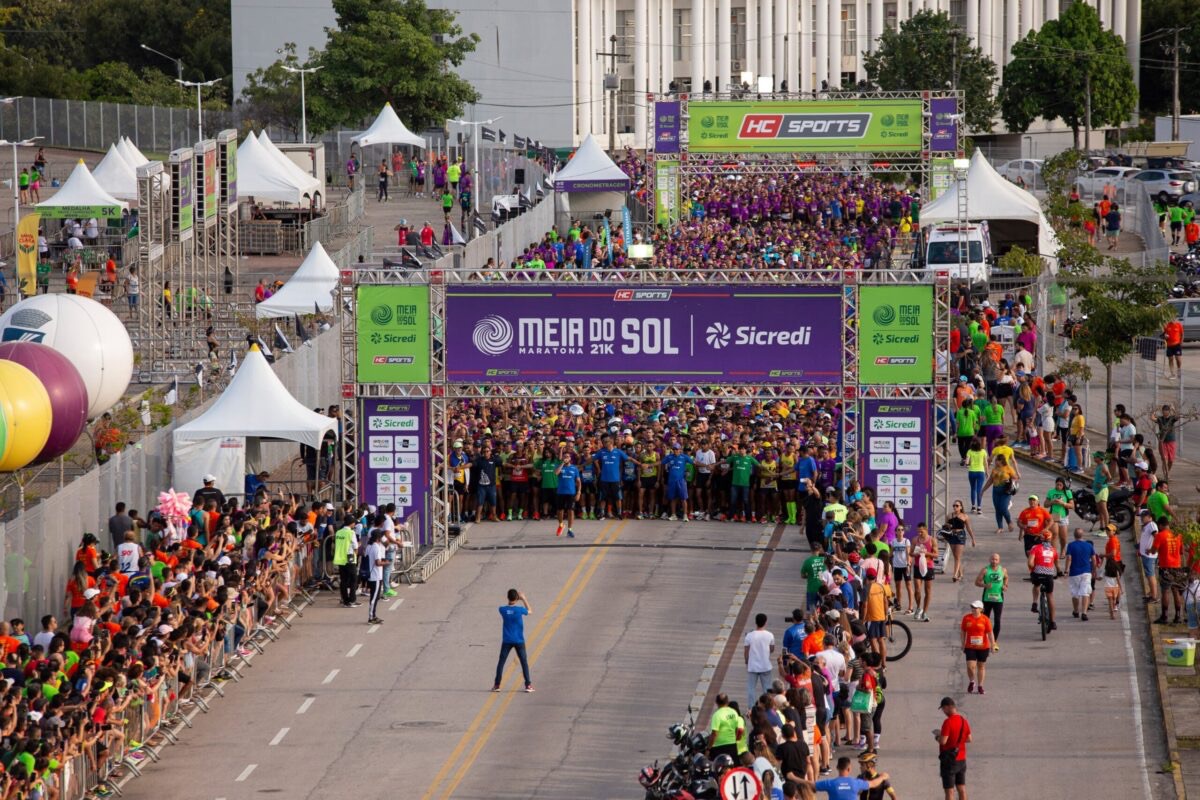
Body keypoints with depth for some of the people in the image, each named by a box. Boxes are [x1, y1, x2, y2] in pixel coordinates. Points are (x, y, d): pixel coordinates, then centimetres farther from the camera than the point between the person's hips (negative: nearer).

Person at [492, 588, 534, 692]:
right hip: (519, 640, -1)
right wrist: (524, 599, 11)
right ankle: (528, 685, 5)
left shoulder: (502, 610, -8)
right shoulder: (519, 610, -14)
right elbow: (530, 611, 7)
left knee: (501, 662, 9)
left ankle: (497, 685, 6)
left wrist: (516, 599, 12)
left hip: (506, 641, 1)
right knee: (524, 662, 8)